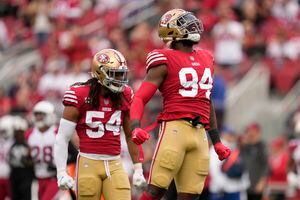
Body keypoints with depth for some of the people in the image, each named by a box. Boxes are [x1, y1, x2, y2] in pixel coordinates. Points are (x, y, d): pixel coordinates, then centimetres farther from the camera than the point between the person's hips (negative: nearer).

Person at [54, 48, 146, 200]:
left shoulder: (125, 96, 6)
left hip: (115, 165, 4)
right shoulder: (81, 96, -7)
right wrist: (61, 173, -11)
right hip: (89, 164, -4)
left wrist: (138, 169, 16)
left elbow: (130, 136, 17)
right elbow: (62, 138, -4)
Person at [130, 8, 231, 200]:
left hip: (200, 133, 6)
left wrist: (216, 141, 29)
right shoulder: (165, 61, -1)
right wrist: (136, 127, -24)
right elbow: (140, 98, -6)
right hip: (175, 127, -6)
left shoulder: (206, 59, 20)